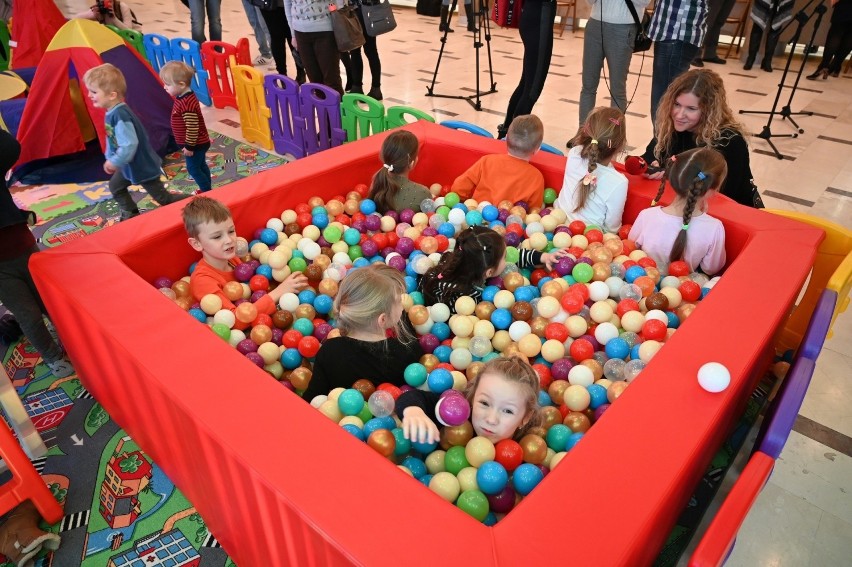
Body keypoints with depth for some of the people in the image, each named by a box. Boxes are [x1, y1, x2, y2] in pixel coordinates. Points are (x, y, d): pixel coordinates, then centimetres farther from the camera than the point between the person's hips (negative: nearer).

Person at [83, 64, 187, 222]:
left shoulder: (120, 115, -31)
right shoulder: (112, 112, 2)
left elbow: (129, 145, -36)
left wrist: (114, 162, -24)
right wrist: (109, 158, 10)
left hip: (143, 166, -11)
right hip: (130, 165, 11)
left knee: (162, 197, -1)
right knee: (115, 186, 27)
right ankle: (131, 215, 39)